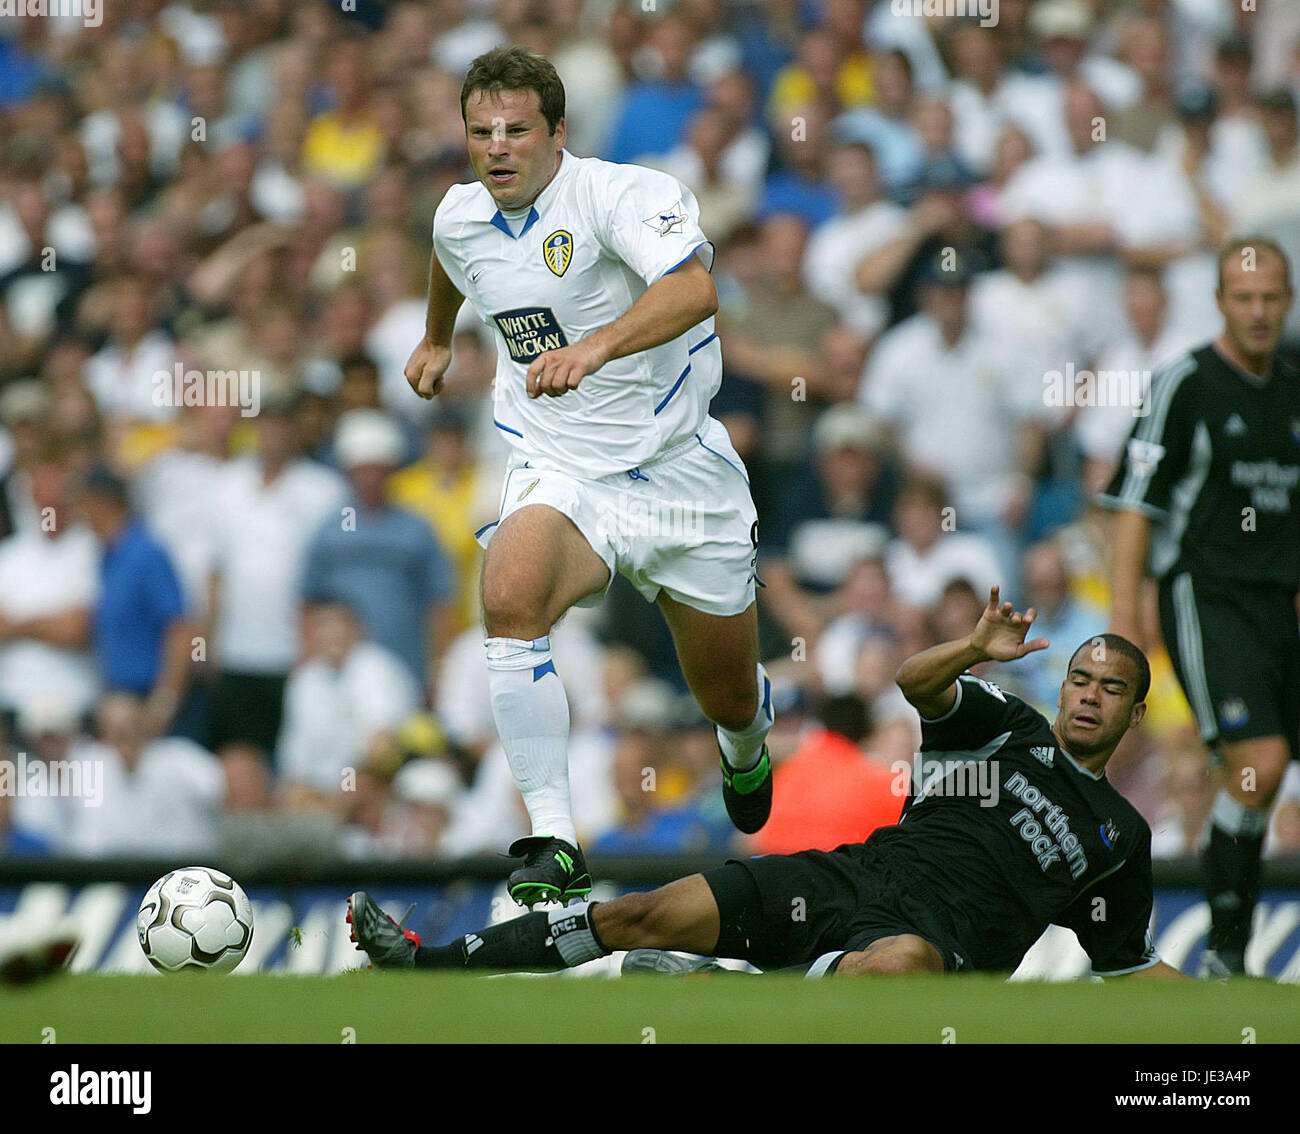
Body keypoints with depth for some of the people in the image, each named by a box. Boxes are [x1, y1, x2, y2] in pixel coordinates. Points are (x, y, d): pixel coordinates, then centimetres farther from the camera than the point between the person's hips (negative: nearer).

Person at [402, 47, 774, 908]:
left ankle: (746, 745, 54)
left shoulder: (626, 194, -20)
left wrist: (594, 346, -56)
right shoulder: (460, 218, 0)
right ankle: (554, 844, -32)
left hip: (681, 473, -3)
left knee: (729, 700, 12)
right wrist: (438, 340, 46)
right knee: (510, 595, -32)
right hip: (558, 475, 3)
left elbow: (694, 290, -40)